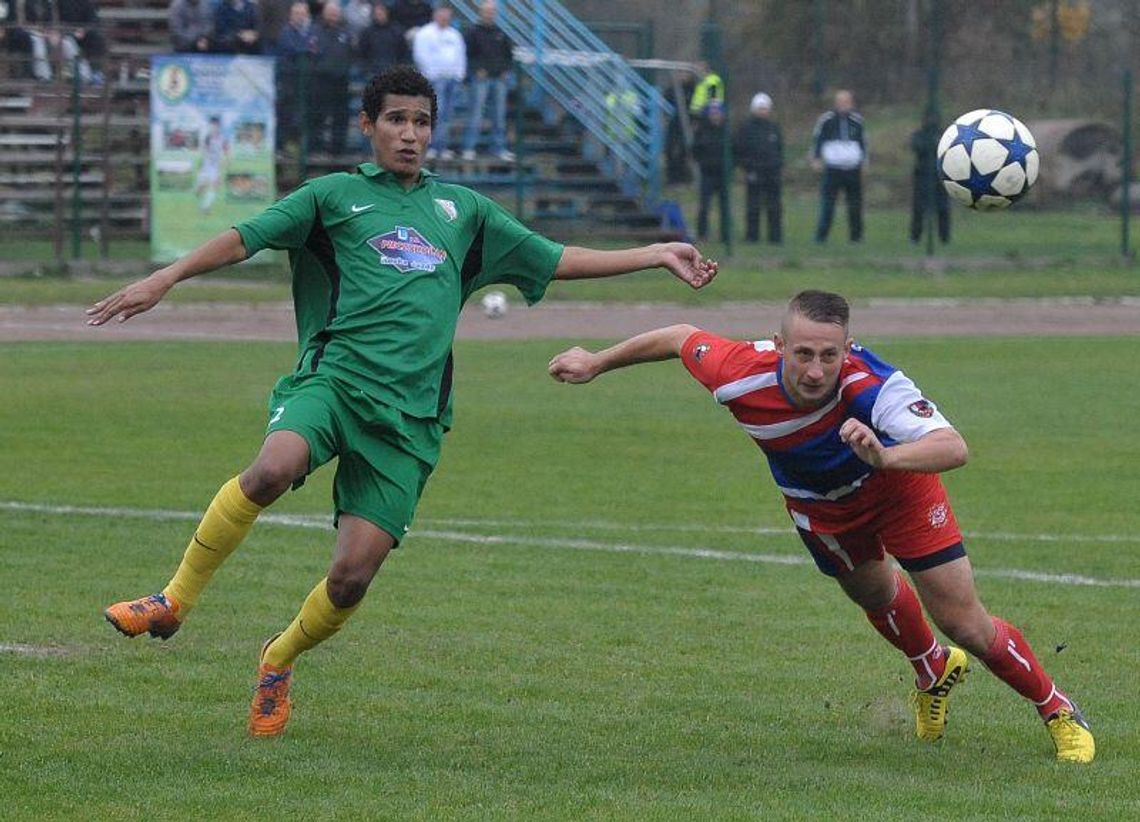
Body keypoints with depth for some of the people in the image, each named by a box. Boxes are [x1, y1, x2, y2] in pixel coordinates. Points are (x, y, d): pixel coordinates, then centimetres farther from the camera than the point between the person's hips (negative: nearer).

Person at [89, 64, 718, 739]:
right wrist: (166, 279, -9)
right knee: (274, 469, -36)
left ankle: (279, 664, 22)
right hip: (336, 375, -3)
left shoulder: (462, 209, 23)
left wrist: (658, 255, 26)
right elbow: (245, 239, 5)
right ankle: (176, 601, -19)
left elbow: (557, 260, 28)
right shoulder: (336, 195, 13)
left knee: (353, 577, -8)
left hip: (410, 416, 3)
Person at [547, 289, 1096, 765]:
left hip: (898, 484, -4)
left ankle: (1056, 709, 21)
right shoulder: (740, 375, -35)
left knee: (966, 626, -4)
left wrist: (884, 456, -73)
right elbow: (680, 338, -14)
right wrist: (596, 363, -1)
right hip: (819, 505, 4)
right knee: (874, 596, 24)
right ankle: (933, 673, 58)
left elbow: (953, 447, -55)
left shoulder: (873, 385, -45)